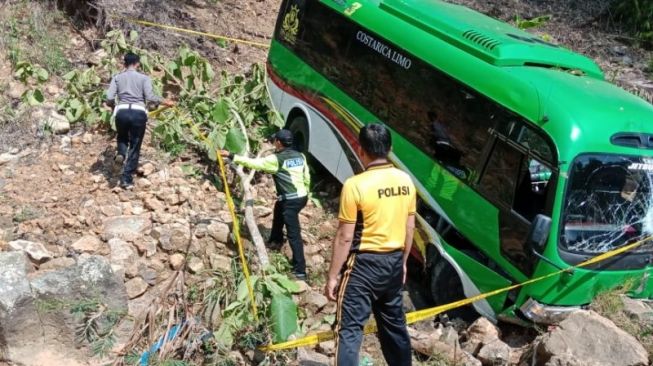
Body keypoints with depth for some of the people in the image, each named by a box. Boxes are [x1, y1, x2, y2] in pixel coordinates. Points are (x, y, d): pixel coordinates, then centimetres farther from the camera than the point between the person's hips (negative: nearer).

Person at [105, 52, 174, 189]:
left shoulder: (117, 78, 12)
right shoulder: (144, 78, 7)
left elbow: (109, 98, 2)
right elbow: (150, 96, -7)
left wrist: (113, 106, 23)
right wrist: (165, 102, 5)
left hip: (122, 112, 2)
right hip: (139, 113, -2)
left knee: (122, 137, 31)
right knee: (135, 147, 8)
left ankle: (121, 153, -1)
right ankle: (127, 178, 5)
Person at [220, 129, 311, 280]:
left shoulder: (276, 159, -15)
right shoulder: (300, 156, 6)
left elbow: (253, 163, -16)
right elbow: (307, 177, 12)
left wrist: (232, 156, -11)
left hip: (290, 201, -9)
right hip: (302, 197, 9)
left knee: (294, 235, -7)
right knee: (278, 213, 34)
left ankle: (300, 270, -6)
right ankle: (276, 241, 54)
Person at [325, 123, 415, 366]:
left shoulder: (355, 185, -17)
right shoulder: (405, 181, 1)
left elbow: (345, 237, -15)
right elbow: (409, 228, 9)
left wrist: (332, 276, -7)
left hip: (364, 263, -6)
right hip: (393, 261, 6)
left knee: (349, 328, -2)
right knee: (394, 323, 21)